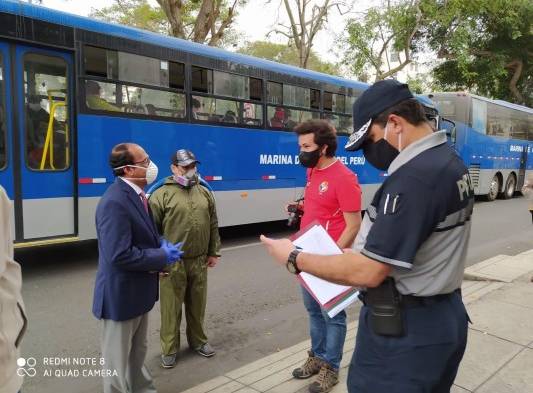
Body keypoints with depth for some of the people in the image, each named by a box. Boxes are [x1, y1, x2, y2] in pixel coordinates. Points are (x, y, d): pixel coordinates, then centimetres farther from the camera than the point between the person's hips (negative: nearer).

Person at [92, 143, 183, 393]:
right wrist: (163, 257, -21)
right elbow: (120, 256, -32)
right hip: (121, 295, -9)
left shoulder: (136, 194, 3)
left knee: (137, 352, 27)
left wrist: (162, 245, -5)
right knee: (118, 359, 12)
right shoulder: (115, 202, -27)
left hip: (138, 291, 9)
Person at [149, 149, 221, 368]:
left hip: (199, 261, 4)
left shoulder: (204, 193, 9)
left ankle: (198, 341, 36)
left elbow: (213, 226, 12)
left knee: (197, 305, 17)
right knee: (171, 308, 6)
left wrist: (214, 252, 10)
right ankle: (169, 349, 23)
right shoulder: (162, 195, -8)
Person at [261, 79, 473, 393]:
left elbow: (368, 272, -27)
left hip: (405, 329, -10)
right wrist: (366, 252, 11)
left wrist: (295, 259, -15)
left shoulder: (413, 176, -27)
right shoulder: (451, 161, 6)